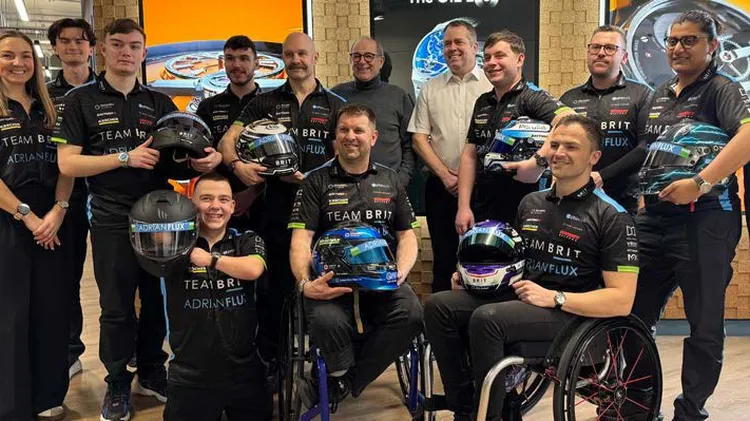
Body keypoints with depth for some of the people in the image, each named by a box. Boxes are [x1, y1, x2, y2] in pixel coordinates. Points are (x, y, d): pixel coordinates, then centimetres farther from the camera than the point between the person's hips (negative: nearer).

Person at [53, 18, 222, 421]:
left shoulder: (159, 103, 9)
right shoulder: (80, 100, -1)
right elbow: (67, 163, -8)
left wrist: (207, 158, -14)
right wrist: (127, 157, -18)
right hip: (111, 220, -3)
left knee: (158, 300, 13)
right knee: (116, 308, 5)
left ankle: (151, 373, 31)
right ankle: (117, 383, 22)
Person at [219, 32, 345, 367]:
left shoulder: (334, 105, 10)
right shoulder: (265, 103, 10)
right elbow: (227, 140, 1)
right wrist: (237, 164, -21)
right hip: (278, 206, 0)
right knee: (274, 285, 5)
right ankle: (268, 360, 18)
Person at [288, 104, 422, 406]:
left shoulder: (390, 181, 18)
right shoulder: (316, 182, 10)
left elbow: (407, 236, 16)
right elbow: (301, 239, 0)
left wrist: (400, 274, -5)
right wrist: (305, 283, -19)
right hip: (331, 279, -2)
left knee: (411, 314, -29)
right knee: (326, 321, -35)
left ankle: (340, 384, -11)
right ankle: (345, 375, -1)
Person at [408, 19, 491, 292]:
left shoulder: (493, 85, 2)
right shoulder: (430, 89, 11)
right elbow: (419, 138, 6)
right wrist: (445, 175, -6)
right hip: (441, 187, 2)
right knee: (443, 258, 8)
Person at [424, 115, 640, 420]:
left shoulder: (611, 216, -6)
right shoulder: (531, 203, 15)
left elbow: (622, 300, -12)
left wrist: (554, 298, -20)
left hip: (572, 313, -7)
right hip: (521, 297, 7)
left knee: (487, 318, -32)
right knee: (439, 306, -11)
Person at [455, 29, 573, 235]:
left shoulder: (533, 98, -9)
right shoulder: (482, 103, 12)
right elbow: (470, 155, 11)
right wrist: (463, 207, 4)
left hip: (522, 212, -6)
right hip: (481, 213, 6)